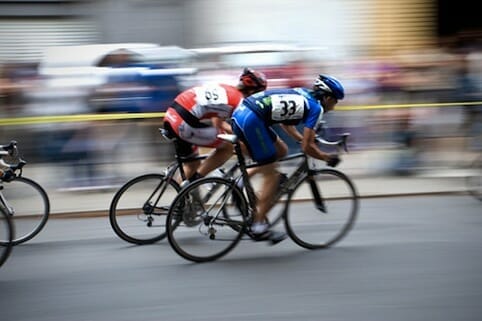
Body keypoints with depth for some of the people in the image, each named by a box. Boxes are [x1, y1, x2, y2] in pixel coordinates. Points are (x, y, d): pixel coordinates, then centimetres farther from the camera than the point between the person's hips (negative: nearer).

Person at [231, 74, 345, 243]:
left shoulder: (301, 93, 23)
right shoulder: (316, 107, 0)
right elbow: (306, 147, -4)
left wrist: (303, 138, 36)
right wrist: (327, 157, 11)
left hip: (239, 113, 8)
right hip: (252, 121, -8)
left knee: (281, 150, 23)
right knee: (271, 175, 2)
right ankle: (259, 226, 3)